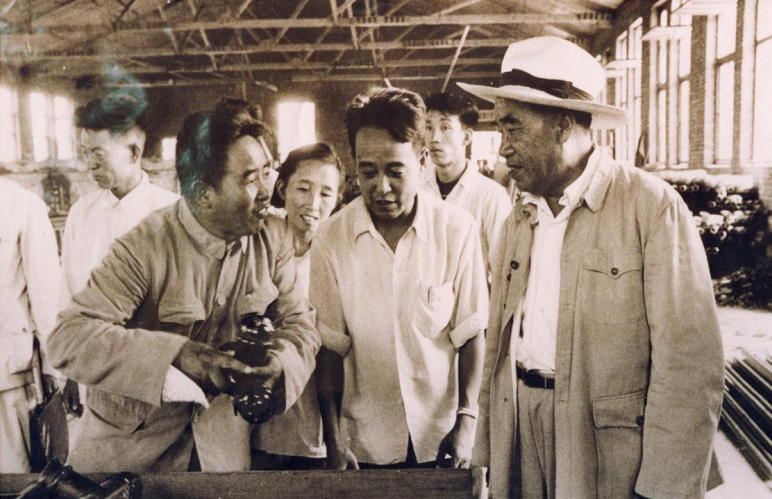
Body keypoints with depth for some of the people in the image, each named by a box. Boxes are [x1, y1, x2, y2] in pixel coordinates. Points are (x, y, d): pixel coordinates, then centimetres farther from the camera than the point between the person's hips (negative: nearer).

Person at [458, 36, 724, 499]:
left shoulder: (652, 205, -12)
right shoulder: (517, 221, 7)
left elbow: (690, 363, -15)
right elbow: (498, 342, 8)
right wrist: (489, 451, 5)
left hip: (609, 444, -5)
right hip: (520, 423, 5)